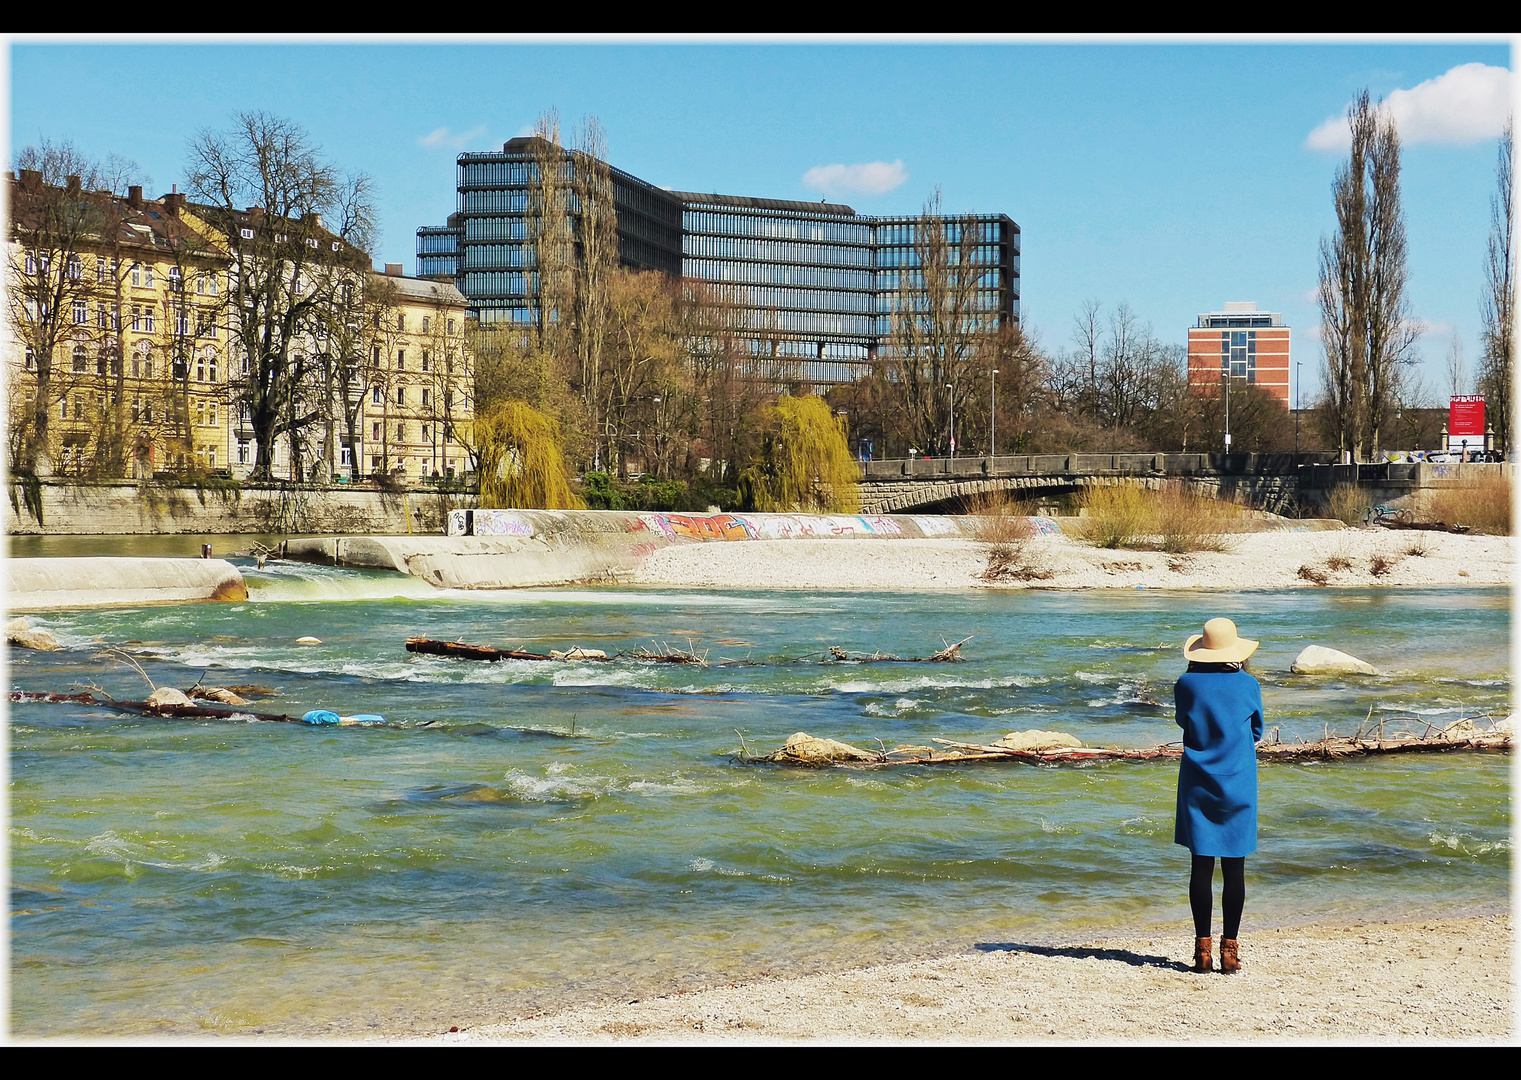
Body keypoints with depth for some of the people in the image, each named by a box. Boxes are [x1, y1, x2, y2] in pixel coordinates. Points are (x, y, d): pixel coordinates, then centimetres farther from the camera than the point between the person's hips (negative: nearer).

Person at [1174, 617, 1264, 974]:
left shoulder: (1187, 684, -5)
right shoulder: (1247, 685, -5)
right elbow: (1256, 732, 9)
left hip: (1197, 784, 1)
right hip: (1238, 785, -1)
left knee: (1202, 865, 5)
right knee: (1234, 868, 4)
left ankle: (1203, 948, 5)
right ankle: (1229, 948, 4)